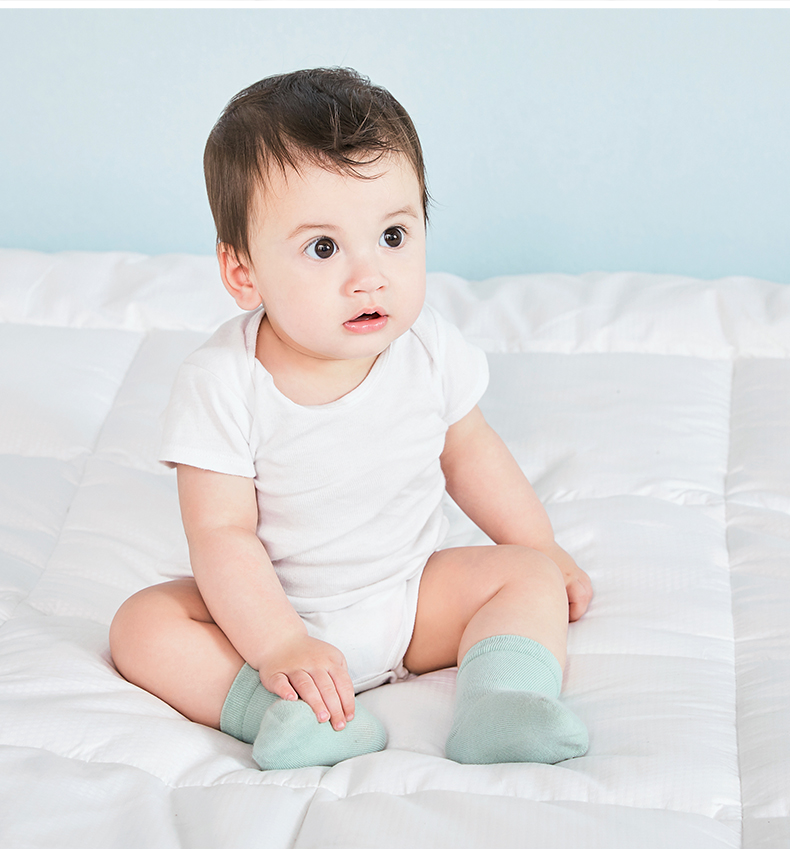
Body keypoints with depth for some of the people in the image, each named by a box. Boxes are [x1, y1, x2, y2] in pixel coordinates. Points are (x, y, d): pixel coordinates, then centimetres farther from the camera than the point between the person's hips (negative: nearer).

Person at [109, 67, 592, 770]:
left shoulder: (428, 350, -12)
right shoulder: (222, 384, -24)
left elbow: (467, 450, 7)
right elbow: (222, 534, -23)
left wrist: (543, 548, 13)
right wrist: (279, 647, -32)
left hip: (412, 597, 3)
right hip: (272, 608, -2)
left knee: (529, 575, -11)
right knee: (143, 626, -21)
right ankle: (283, 710, -35)